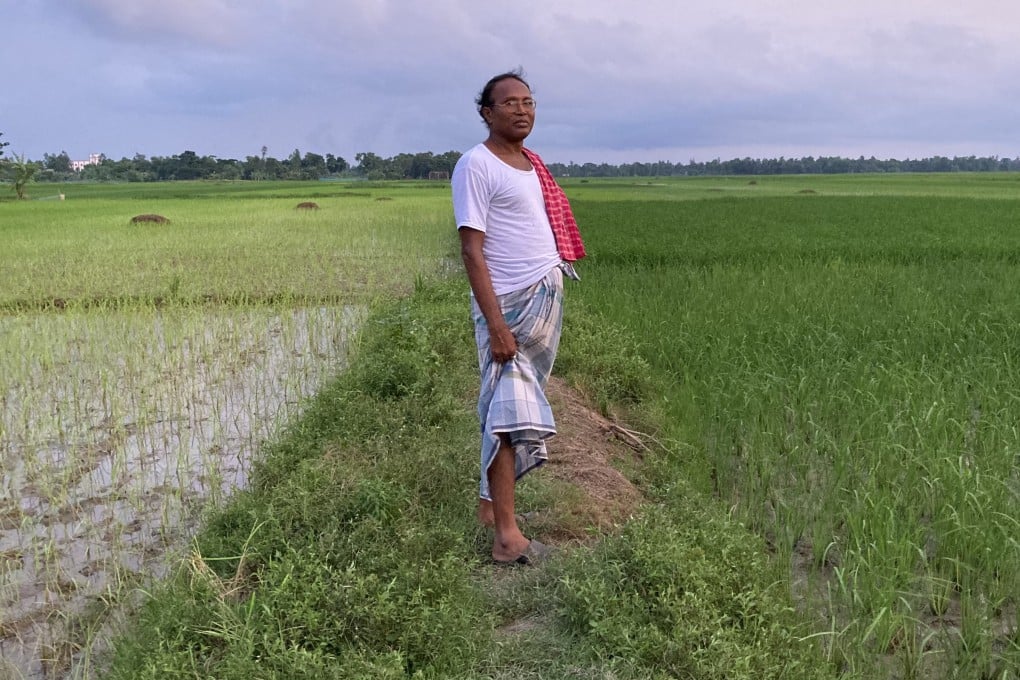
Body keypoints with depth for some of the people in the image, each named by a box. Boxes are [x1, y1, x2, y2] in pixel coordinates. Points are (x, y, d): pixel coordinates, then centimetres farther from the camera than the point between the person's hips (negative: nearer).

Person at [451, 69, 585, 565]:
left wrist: (552, 299, 10)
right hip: (509, 305, -8)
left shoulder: (532, 165, 16)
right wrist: (496, 323, -21)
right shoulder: (476, 165, -9)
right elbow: (471, 249, -15)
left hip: (547, 300, 8)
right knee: (508, 411, -7)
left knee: (511, 408, 12)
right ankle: (506, 534, -2)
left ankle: (490, 499, 24)